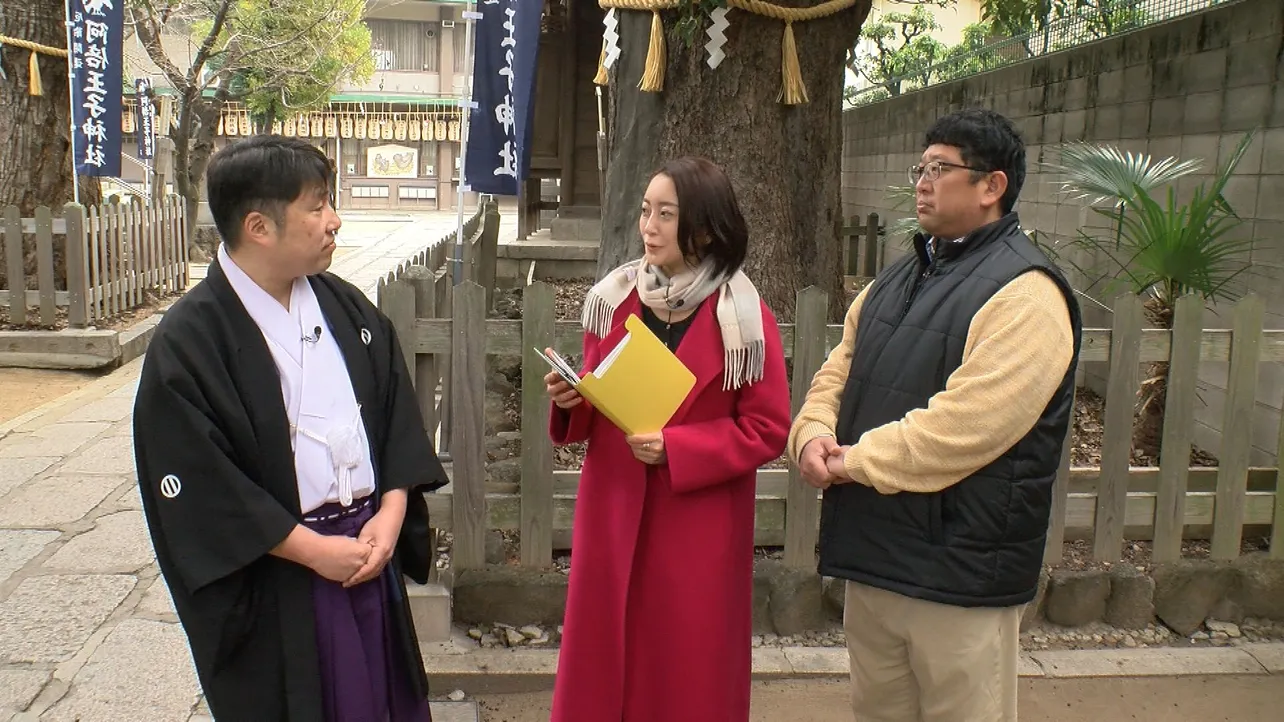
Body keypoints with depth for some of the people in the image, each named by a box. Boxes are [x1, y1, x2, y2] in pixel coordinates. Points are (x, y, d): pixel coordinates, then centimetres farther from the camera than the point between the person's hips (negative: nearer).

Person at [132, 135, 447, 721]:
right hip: (271, 593, -5)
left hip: (370, 551, 5)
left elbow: (400, 416, 6)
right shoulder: (188, 343, -13)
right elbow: (197, 485, -15)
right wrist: (311, 549, -15)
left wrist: (390, 514, -7)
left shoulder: (346, 308, 4)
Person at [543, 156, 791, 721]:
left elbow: (767, 429, -8)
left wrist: (675, 448, -18)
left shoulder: (743, 316, -10)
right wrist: (570, 402, -9)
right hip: (613, 514, 4)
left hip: (698, 527, -4)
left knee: (688, 671, 7)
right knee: (604, 658, 12)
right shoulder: (615, 298, 4)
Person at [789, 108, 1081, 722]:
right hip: (872, 555, 8)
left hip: (958, 572, -8)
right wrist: (814, 435, -7)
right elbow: (838, 369, 14)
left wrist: (853, 461, -15)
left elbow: (962, 426, -25)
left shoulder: (1024, 293, -15)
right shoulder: (897, 279, 15)